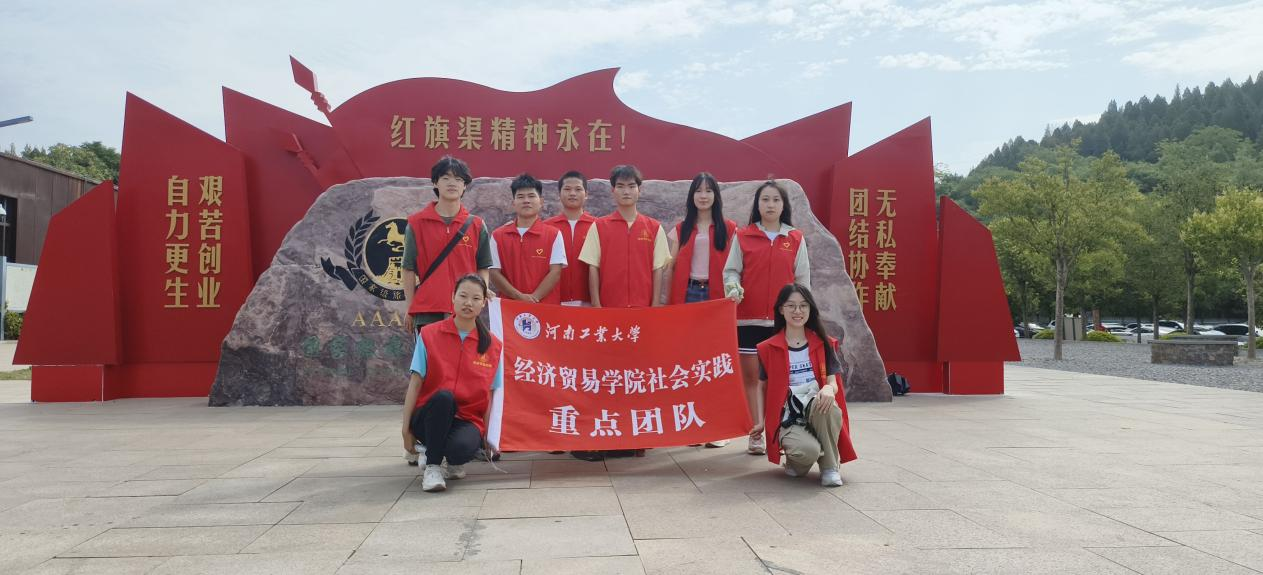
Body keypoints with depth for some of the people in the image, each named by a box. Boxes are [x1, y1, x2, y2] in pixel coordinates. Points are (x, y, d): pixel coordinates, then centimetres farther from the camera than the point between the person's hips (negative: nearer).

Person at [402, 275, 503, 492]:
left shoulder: (492, 345, 2)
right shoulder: (429, 335, 0)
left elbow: (490, 395, 3)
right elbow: (415, 384, -3)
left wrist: (488, 435, -5)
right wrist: (406, 429, -7)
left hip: (468, 420, 0)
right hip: (430, 417, 0)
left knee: (461, 448, -35)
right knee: (444, 396, -35)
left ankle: (452, 461, 5)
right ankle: (432, 466, -16)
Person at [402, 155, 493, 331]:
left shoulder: (477, 225, 7)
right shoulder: (417, 223, 3)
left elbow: (483, 267, 11)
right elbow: (409, 269, 5)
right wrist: (410, 309, 2)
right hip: (427, 312, -1)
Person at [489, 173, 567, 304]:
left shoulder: (554, 234, 3)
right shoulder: (498, 236, 7)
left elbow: (555, 272, -3)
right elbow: (495, 273, 2)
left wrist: (534, 297, -13)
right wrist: (519, 296, -10)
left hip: (546, 307, -1)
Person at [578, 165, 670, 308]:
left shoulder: (654, 228, 5)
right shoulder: (598, 227, 3)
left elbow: (657, 269, 4)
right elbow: (593, 268, 0)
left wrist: (656, 305, -2)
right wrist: (596, 305, -5)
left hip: (644, 307, 1)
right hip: (609, 307, -1)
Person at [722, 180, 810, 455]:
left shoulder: (796, 239, 5)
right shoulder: (743, 236, 3)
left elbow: (802, 279, 7)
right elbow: (731, 270, 3)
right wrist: (733, 288, -17)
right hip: (749, 317, 0)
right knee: (751, 374, 2)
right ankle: (756, 433, 8)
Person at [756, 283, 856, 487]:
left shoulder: (823, 344, 10)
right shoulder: (768, 349, 6)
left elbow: (833, 382, 2)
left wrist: (828, 388, -23)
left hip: (819, 413, 1)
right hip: (788, 420, -1)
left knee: (827, 403, -37)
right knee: (808, 451, -35)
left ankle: (830, 467, -16)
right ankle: (795, 462, 5)